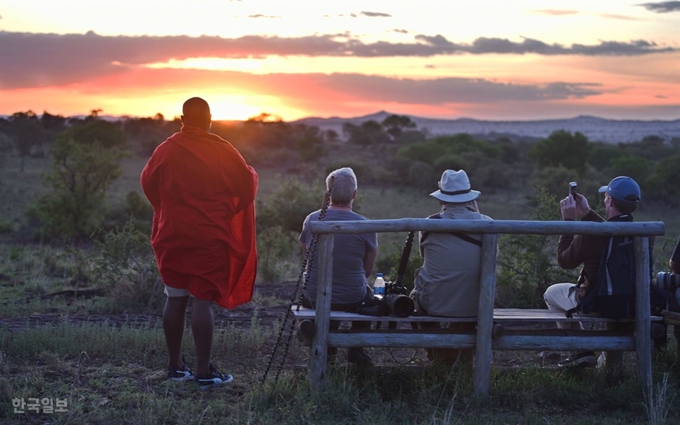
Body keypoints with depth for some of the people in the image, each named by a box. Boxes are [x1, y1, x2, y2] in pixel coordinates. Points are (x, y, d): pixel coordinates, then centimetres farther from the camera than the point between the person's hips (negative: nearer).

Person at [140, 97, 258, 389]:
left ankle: (176, 366, 18)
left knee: (175, 299, 11)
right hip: (211, 237, -3)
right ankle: (204, 372, -3)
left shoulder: (165, 150, 1)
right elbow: (247, 185, -1)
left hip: (173, 236, 3)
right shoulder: (223, 152, -7)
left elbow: (148, 183, 13)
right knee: (203, 300, -4)